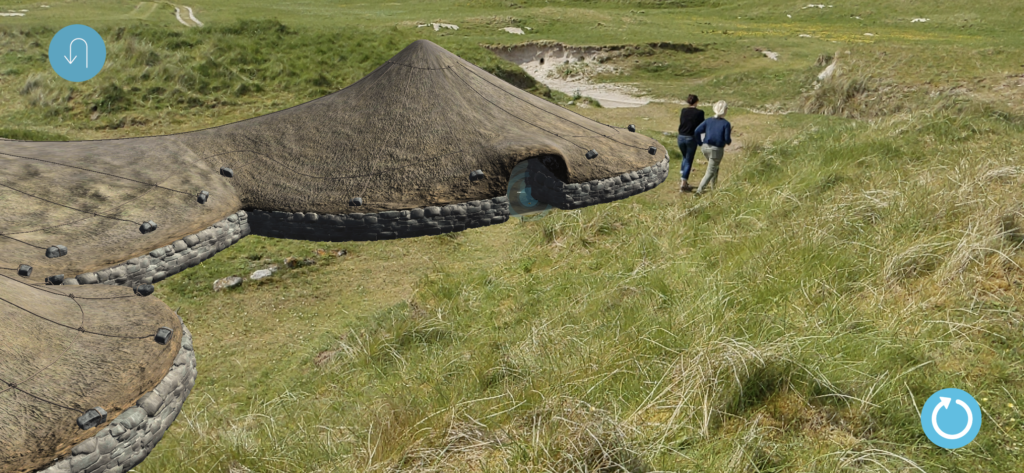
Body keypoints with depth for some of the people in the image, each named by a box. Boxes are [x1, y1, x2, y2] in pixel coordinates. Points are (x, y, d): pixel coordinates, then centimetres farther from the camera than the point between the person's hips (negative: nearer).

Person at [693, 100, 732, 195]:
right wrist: (730, 139, 11)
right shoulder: (726, 123, -10)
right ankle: (700, 190, -3)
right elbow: (727, 140, -12)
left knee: (715, 166, 29)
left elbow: (696, 131, -5)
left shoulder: (708, 121, 2)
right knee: (710, 172, 5)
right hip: (717, 150, -5)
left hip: (705, 148, 5)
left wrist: (700, 143, 6)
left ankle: (714, 186, 33)